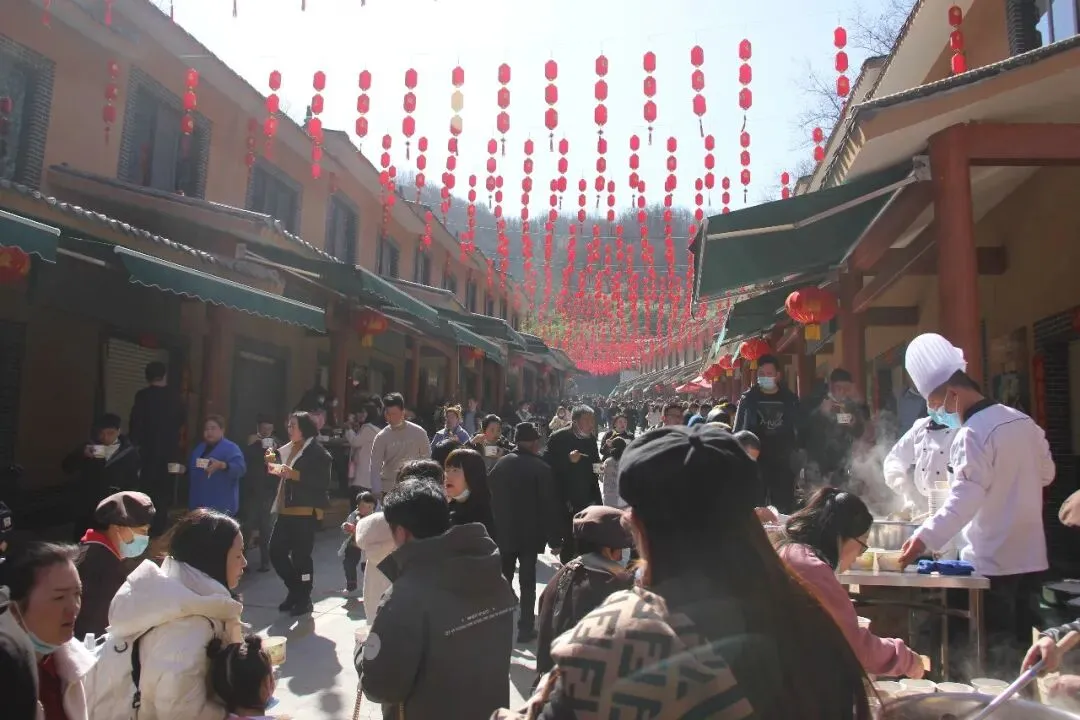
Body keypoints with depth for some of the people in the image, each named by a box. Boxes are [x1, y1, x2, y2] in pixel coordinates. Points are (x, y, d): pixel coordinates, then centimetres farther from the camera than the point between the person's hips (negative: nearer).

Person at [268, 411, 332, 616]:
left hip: (306, 511, -8)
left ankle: (304, 599, 12)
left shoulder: (318, 452, -9)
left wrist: (294, 474, -23)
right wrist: (277, 471, 9)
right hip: (286, 510, 8)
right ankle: (295, 590, 25)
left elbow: (322, 482, -19)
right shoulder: (289, 449, 16)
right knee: (276, 551, 8)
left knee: (300, 555, -3)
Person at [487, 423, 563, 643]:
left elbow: (490, 498, 6)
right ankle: (526, 628, 7)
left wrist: (492, 529, 14)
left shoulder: (501, 464, 0)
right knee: (527, 582, 5)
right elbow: (550, 505, -14)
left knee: (503, 580, 14)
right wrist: (555, 538, -8)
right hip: (530, 534, -4)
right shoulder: (541, 468, -13)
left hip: (503, 532, 4)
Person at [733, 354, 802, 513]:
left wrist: (796, 455, 3)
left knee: (784, 506, 4)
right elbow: (737, 430, 4)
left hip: (783, 462, 1)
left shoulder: (790, 398, 6)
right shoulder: (748, 398, 3)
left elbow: (799, 429, 9)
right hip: (755, 461, -1)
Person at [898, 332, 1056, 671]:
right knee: (1023, 641, 18)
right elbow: (1046, 474, 18)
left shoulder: (972, 435, -20)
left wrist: (924, 538, -38)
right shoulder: (1023, 421, 5)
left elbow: (963, 501, -30)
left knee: (995, 651, 3)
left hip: (991, 563, -8)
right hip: (1030, 556, 8)